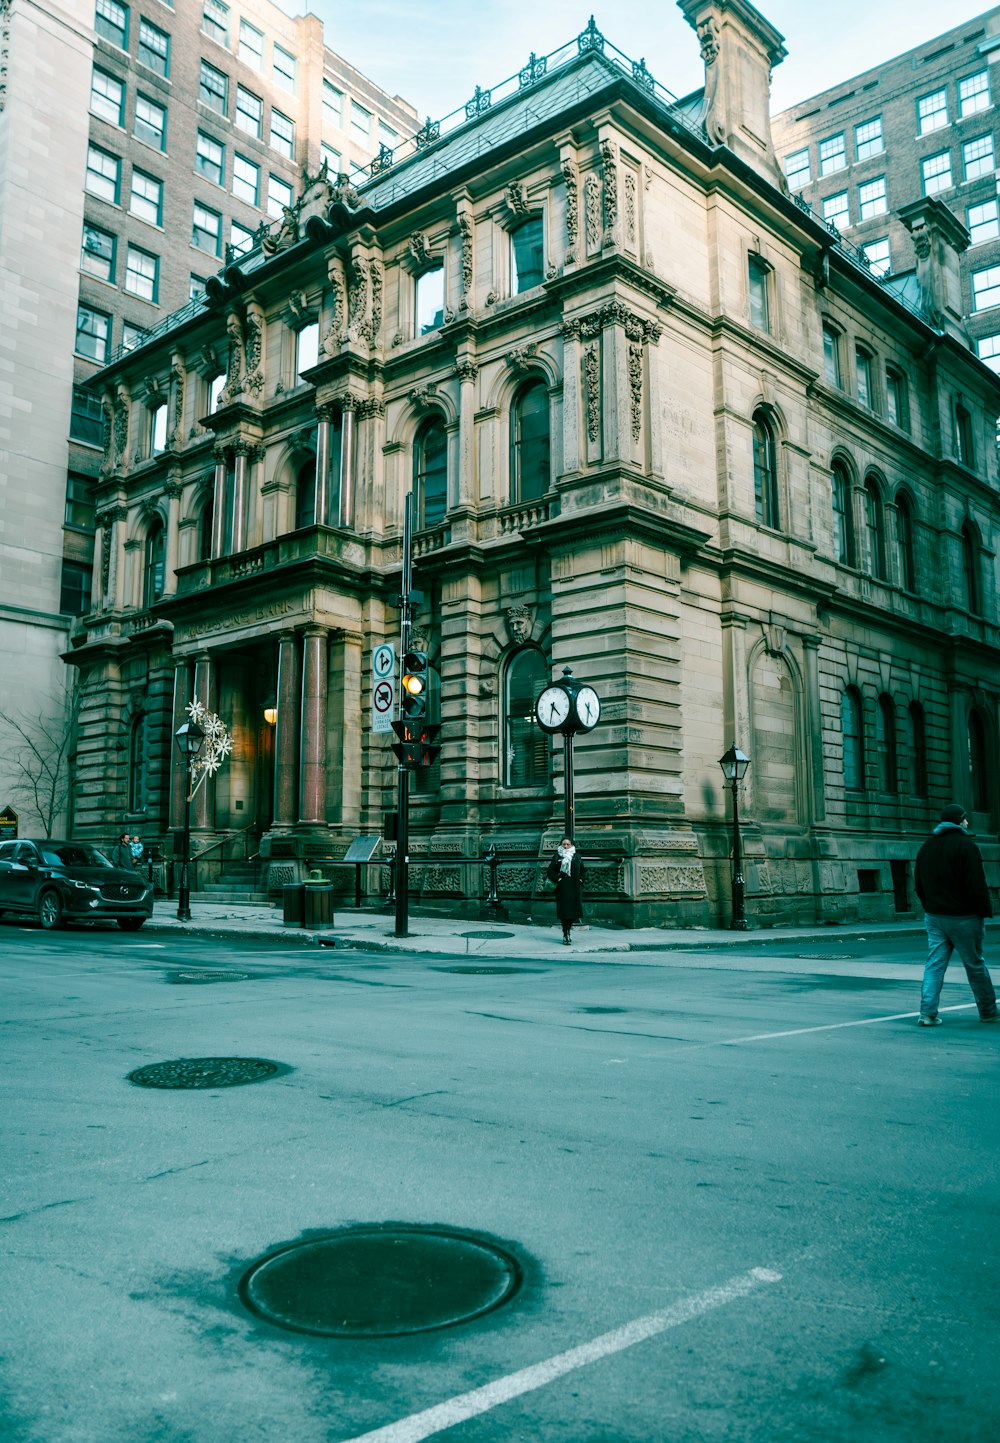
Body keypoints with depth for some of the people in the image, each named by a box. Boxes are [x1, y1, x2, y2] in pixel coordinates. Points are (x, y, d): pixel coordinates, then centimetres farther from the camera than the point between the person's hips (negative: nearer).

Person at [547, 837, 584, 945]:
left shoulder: (576, 856, 11)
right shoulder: (557, 857, 2)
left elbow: (582, 870, 21)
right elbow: (549, 870, 1)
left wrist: (581, 879, 5)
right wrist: (557, 879, -12)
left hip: (575, 888, 3)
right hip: (563, 888, -3)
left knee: (575, 910, 3)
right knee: (564, 910, -6)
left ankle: (568, 928, 26)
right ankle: (565, 935, -1)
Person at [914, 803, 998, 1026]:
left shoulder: (926, 847, 10)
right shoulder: (965, 846, -12)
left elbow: (918, 884, 14)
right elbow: (977, 885, -16)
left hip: (934, 916, 5)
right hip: (963, 916, -5)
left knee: (934, 964, 4)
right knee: (975, 965, 8)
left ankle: (927, 1012, -4)